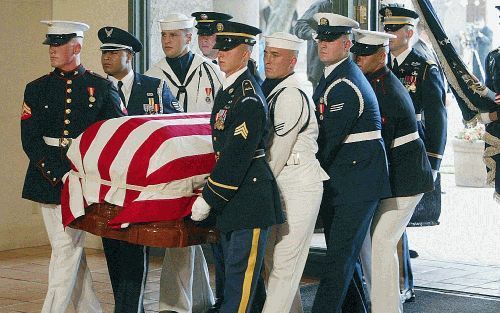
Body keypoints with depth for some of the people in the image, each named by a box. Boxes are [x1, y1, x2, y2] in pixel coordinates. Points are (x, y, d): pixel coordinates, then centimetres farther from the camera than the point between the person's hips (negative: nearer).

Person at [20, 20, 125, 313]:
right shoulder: (37, 88, 7)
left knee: (67, 248, -7)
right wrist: (57, 173, -13)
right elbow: (30, 139, -1)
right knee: (71, 247, 9)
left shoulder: (102, 88, 2)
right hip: (48, 177, 3)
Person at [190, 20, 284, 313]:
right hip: (231, 199, 10)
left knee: (240, 273, -5)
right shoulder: (227, 90, 12)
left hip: (250, 195, -10)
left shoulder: (249, 98, -18)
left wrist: (208, 199, -18)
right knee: (233, 270, 16)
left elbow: (237, 155, -21)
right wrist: (212, 194, 18)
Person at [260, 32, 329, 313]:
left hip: (298, 186, -10)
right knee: (273, 258, 13)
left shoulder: (291, 95, -15)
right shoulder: (272, 90, 15)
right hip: (280, 185, 10)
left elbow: (278, 150, -16)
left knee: (284, 263, -7)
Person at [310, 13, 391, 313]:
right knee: (343, 254, 16)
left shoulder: (345, 86, -18)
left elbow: (328, 140, -19)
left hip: (357, 181, -10)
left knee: (340, 256, -9)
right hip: (337, 183, 10)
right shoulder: (333, 77, 14)